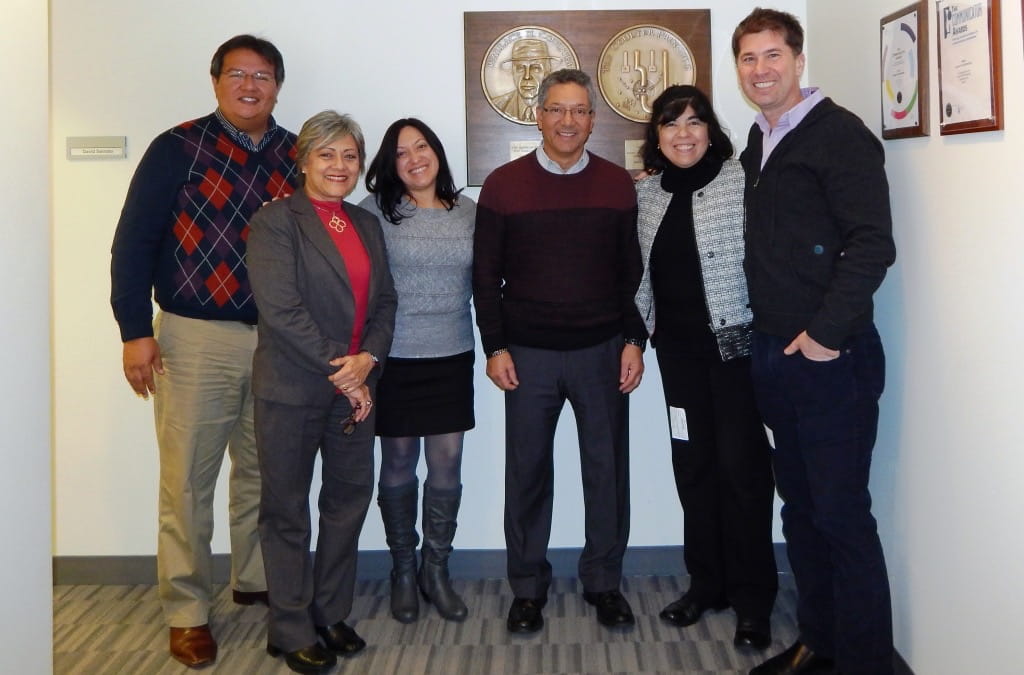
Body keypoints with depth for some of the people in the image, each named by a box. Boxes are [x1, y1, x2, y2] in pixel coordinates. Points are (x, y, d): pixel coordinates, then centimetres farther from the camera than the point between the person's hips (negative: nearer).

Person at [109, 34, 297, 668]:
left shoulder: (298, 157, 8)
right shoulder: (178, 149, -2)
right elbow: (133, 241, -3)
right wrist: (136, 331, -8)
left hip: (278, 341, 4)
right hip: (195, 338, -3)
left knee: (263, 473, 14)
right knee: (187, 480, 2)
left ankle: (255, 580, 33)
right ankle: (187, 611, 16)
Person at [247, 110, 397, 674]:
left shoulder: (367, 224, 13)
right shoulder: (276, 221, -7)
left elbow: (385, 303, 9)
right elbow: (281, 310, -16)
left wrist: (367, 359, -10)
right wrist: (340, 370, -15)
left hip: (354, 386, 6)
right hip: (292, 389, -6)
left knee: (349, 501, 12)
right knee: (287, 510, 6)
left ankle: (331, 614, 29)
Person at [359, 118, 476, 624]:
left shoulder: (467, 211, 5)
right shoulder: (374, 211, -4)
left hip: (452, 359, 2)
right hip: (395, 360, -2)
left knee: (446, 472, 6)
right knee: (398, 469, 9)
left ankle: (436, 571, 24)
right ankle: (403, 571, 26)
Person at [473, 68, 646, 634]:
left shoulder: (617, 184, 4)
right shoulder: (503, 184, 0)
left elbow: (631, 271, 8)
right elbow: (486, 274, 2)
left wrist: (634, 341, 0)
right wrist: (494, 347, -3)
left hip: (601, 351, 1)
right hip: (528, 354, -1)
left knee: (606, 466, 7)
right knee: (527, 470, 7)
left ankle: (604, 580, 24)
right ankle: (527, 586, 22)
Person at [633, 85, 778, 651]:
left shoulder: (742, 180, -7)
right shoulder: (648, 191, 9)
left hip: (735, 340, -5)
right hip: (678, 347, 5)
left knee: (740, 464, -2)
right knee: (692, 464, 11)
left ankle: (752, 599, 11)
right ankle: (705, 582, 26)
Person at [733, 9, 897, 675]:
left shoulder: (838, 133, -8)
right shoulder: (756, 144, 14)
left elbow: (873, 244, -16)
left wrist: (828, 333, -17)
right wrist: (768, 336, 10)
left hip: (831, 357, -7)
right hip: (774, 354, 8)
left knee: (842, 514, -1)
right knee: (800, 507, 15)